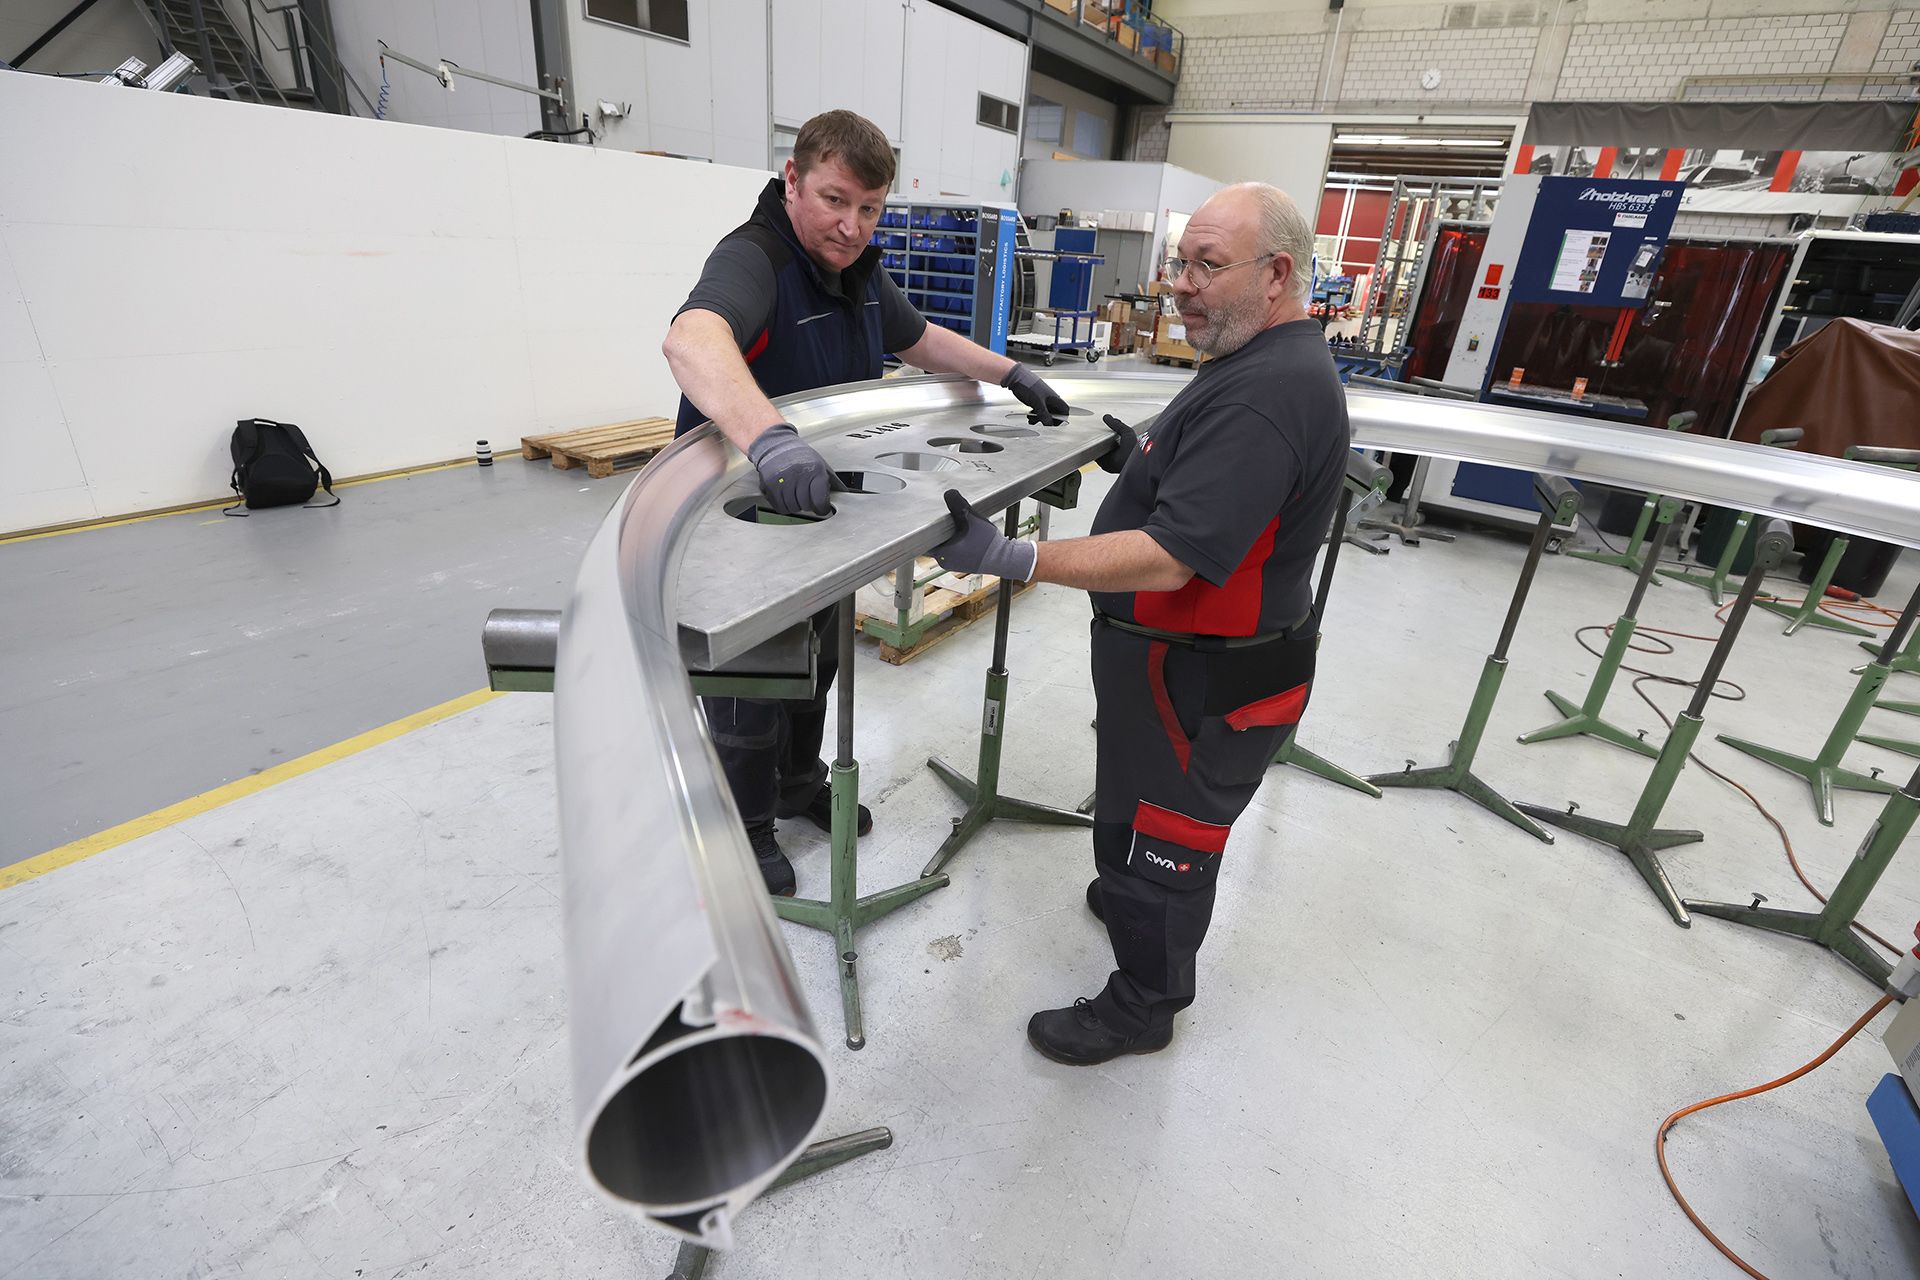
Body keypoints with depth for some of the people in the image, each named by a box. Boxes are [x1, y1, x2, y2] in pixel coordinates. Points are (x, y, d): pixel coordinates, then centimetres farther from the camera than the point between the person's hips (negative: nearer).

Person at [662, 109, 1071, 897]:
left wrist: (1010, 374, 11)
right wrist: (767, 439, -65)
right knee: (749, 690, 8)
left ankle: (800, 785, 47)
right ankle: (746, 827, 32)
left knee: (813, 668, 23)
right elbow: (691, 339, -47)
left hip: (816, 510, 8)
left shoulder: (859, 270, 4)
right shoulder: (752, 260, -25)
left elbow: (921, 341, 19)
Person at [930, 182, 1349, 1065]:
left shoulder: (1263, 394, -28)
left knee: (1158, 833, 9)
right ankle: (1134, 898, 56)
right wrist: (1147, 460, 10)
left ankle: (1142, 1007, 32)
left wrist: (1007, 558, -36)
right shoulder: (1273, 359, 7)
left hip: (1202, 682, -10)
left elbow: (1168, 559, -34)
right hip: (1193, 656, 10)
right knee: (1144, 812, 30)